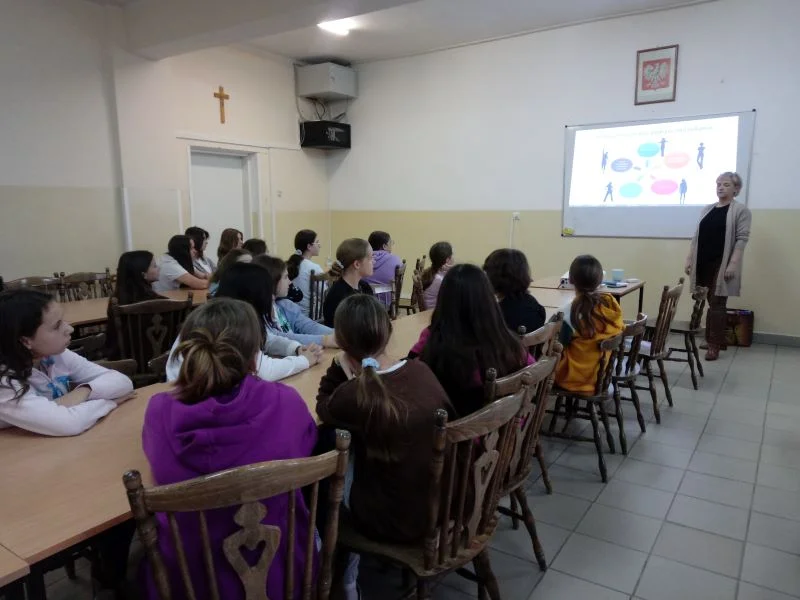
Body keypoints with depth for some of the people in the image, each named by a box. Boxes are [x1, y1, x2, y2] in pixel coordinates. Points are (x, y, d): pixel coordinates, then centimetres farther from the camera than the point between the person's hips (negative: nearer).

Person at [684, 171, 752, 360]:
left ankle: (714, 346, 0)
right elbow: (697, 236, 16)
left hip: (722, 265, -5)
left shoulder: (741, 210, -2)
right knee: (710, 303, 9)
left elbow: (741, 239, -9)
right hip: (703, 264, 5)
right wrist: (689, 259, 9)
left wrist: (733, 264, -17)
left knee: (717, 304, -5)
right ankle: (710, 340, 17)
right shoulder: (707, 209, 16)